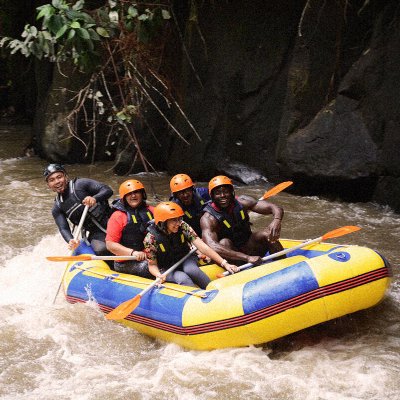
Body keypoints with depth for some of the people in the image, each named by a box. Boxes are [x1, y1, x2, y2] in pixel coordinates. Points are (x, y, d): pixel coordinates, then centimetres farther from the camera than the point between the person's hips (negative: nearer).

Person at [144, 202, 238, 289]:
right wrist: (158, 275, -34)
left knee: (190, 269, -32)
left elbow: (203, 247, -21)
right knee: (182, 278, -33)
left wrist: (224, 263, -28)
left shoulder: (182, 226, -17)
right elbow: (152, 264, -11)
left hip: (185, 259, 2)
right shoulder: (151, 238, -23)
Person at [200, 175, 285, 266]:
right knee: (224, 242, -31)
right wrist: (247, 258, -47)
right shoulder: (208, 218, -21)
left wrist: (277, 220, -39)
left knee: (267, 233, -18)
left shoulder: (241, 202, -10)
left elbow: (277, 209, -12)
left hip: (248, 249, 4)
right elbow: (212, 246, -39)